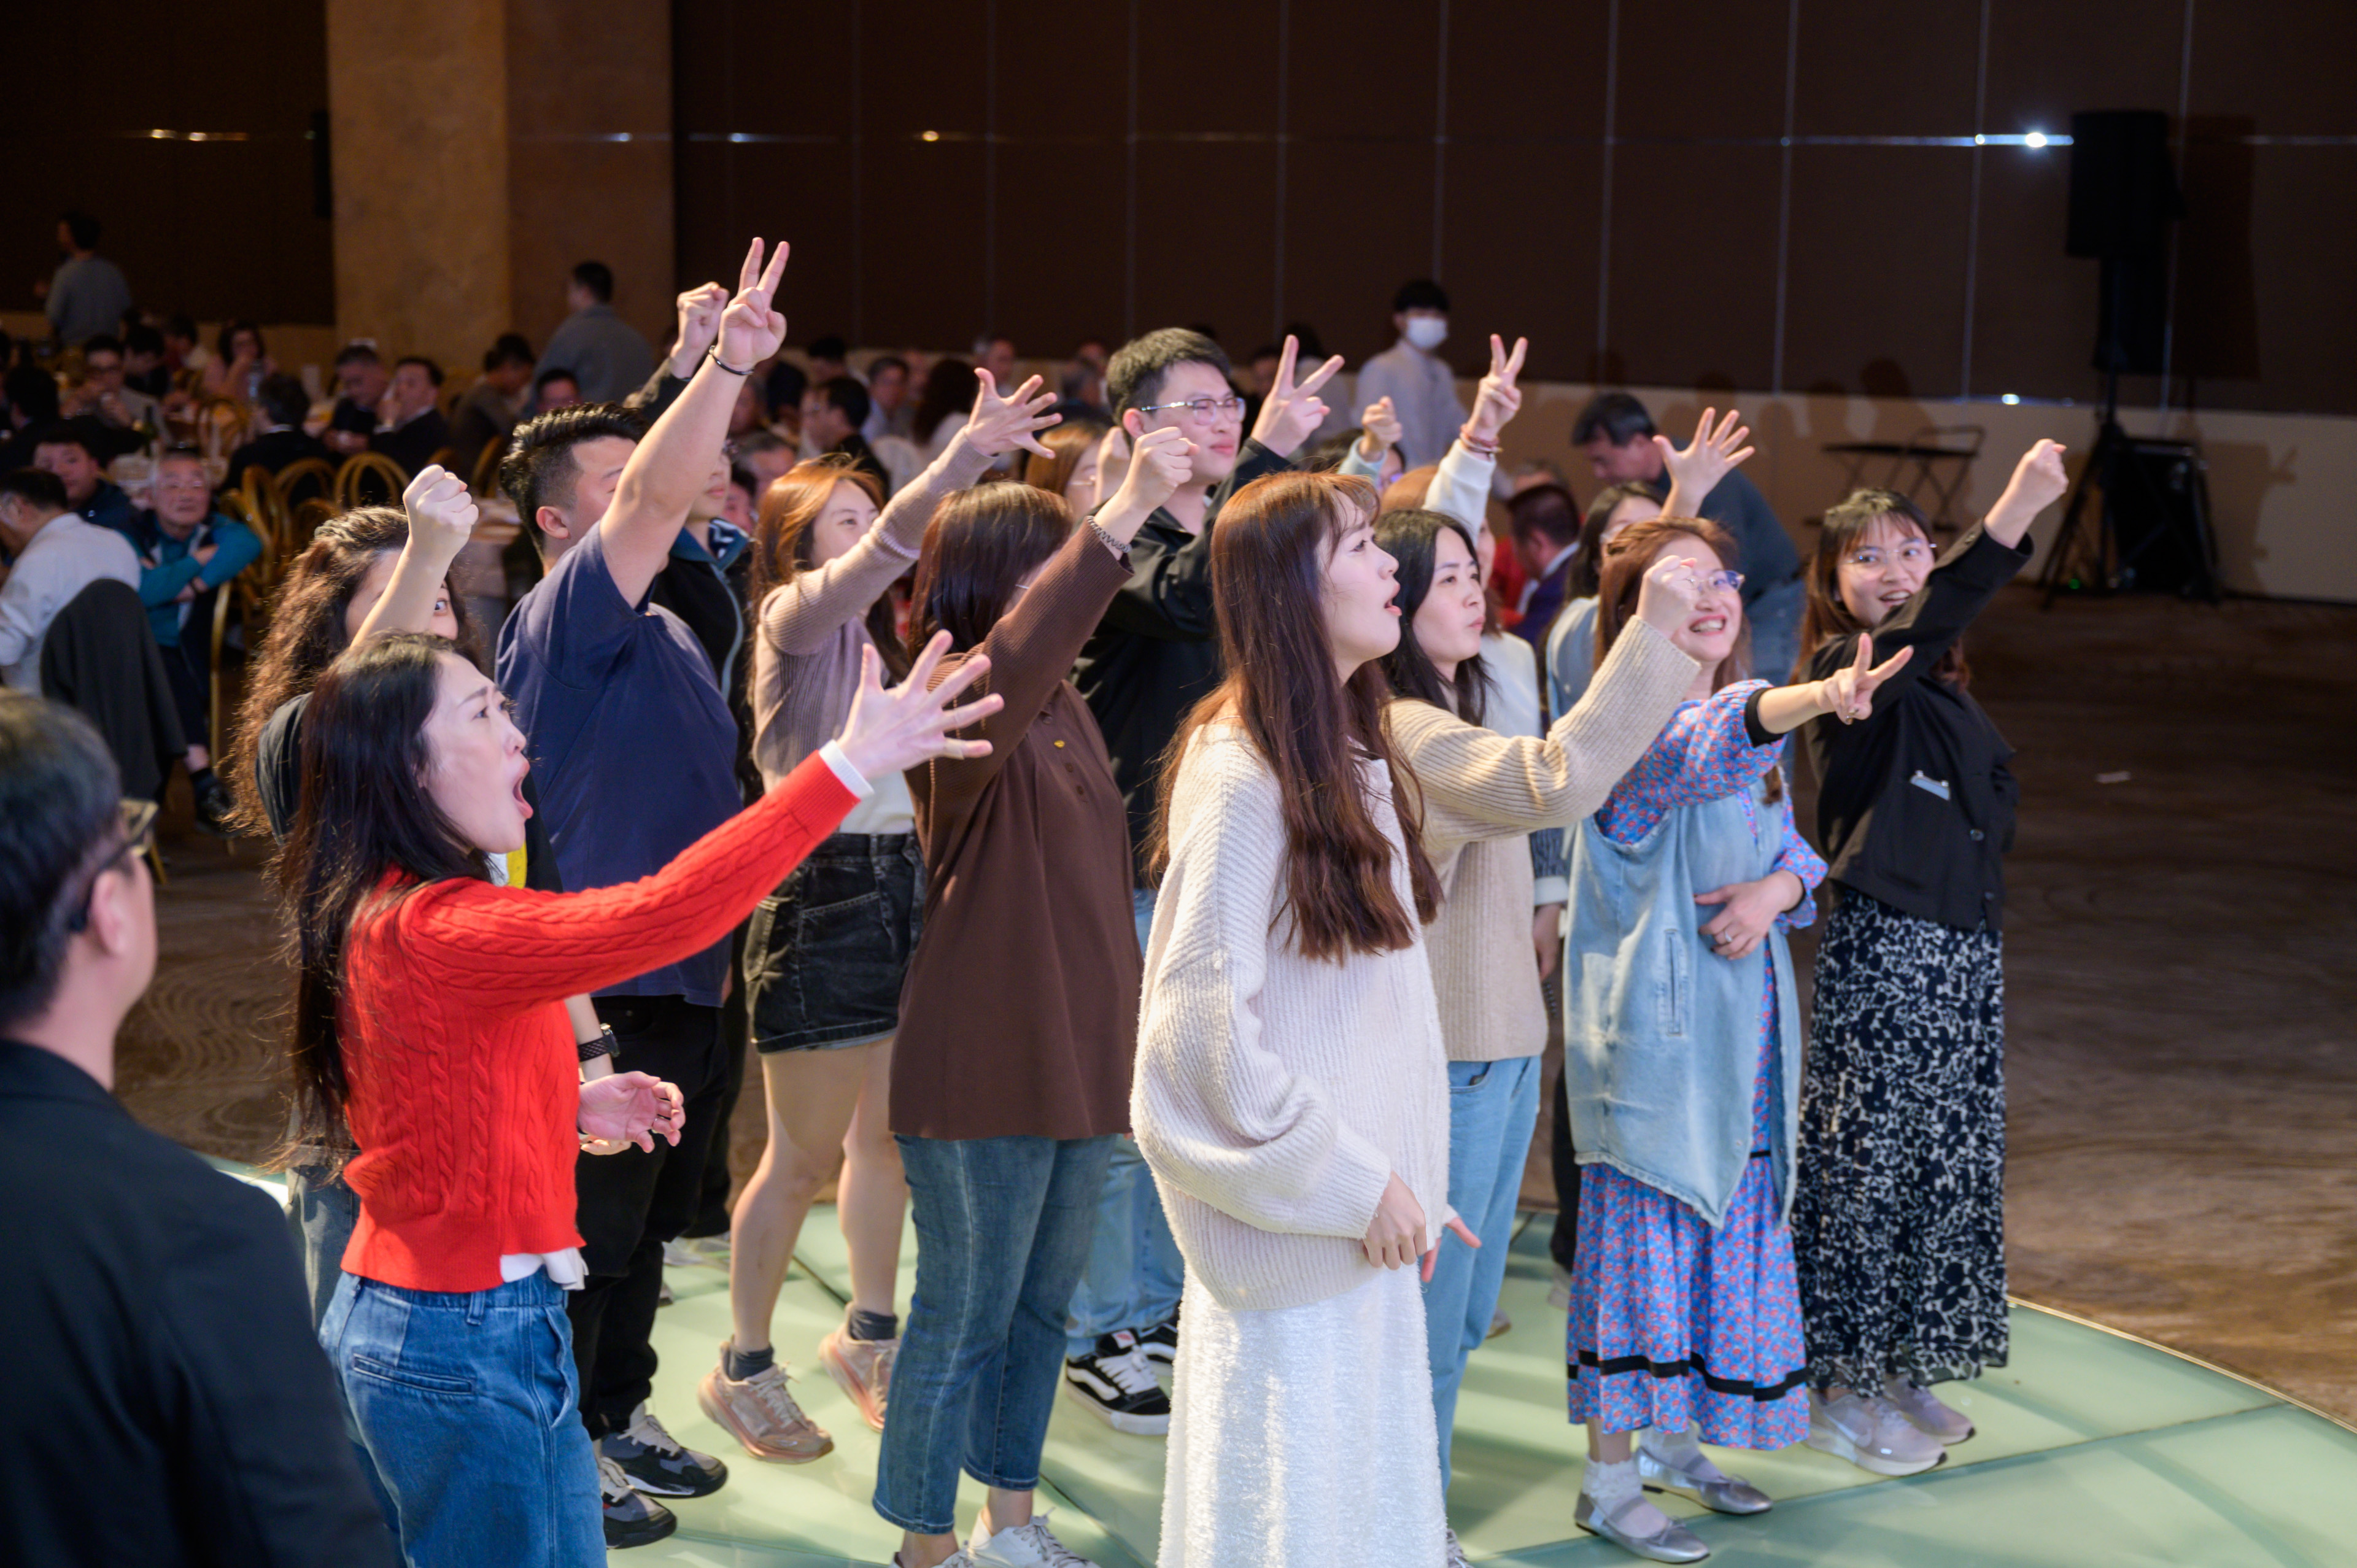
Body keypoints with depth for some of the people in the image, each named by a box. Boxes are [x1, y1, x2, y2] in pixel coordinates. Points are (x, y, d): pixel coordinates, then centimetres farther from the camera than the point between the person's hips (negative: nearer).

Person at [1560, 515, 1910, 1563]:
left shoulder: (1754, 723, 11)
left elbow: (1797, 849, 12)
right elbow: (1703, 748, -39)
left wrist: (1776, 890, -13)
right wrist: (1816, 700, -58)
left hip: (1739, 1026, 8)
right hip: (1651, 1024, -8)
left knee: (1731, 1228, 15)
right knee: (1644, 1234, -3)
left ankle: (1674, 1443, 31)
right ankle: (1609, 1484, 8)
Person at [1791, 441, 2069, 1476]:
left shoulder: (1942, 690, 13)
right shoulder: (1847, 673, -13)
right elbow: (1921, 626, -35)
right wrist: (2012, 517, -47)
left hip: (1962, 952, 9)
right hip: (1884, 952, -9)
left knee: (1942, 1159, 14)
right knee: (1869, 1161, -1)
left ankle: (1897, 1377, 27)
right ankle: (1842, 1390, 13)